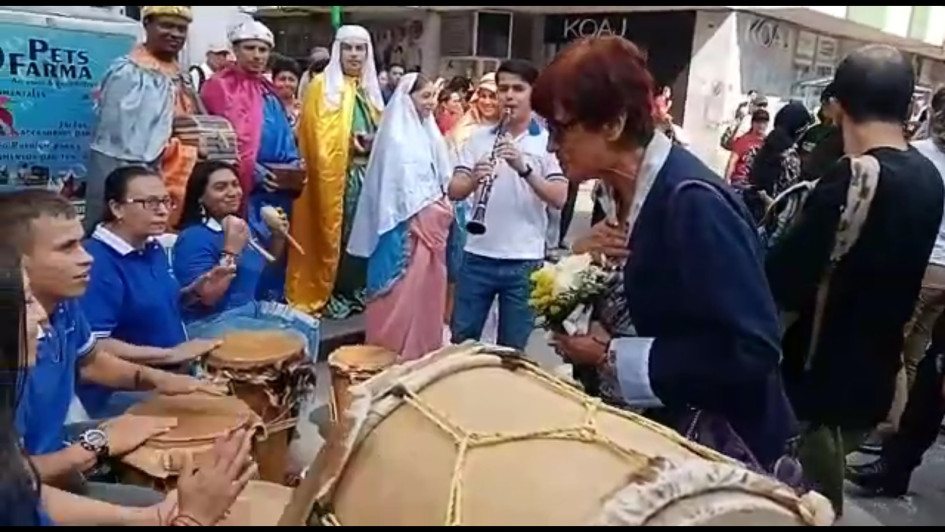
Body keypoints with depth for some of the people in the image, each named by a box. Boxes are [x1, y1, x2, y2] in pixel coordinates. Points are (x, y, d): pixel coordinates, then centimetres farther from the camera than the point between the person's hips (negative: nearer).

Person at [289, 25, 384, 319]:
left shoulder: (369, 89, 17)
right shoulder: (323, 86, -3)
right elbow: (319, 138, -10)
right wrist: (351, 143, -18)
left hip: (368, 173, 6)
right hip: (337, 174, -6)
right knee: (337, 233, -6)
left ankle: (357, 290, 16)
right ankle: (331, 294, 3)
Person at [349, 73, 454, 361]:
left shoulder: (426, 132, 13)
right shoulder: (397, 138, -12)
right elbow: (404, 190, -16)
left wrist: (442, 207, 3)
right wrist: (436, 211, -12)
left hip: (430, 226, 8)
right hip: (407, 229, -8)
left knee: (426, 292, 14)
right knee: (403, 297, -2)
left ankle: (424, 352, 26)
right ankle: (395, 356, 8)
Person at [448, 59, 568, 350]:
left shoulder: (549, 142, -1)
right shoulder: (479, 137, 6)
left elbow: (559, 199, -12)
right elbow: (454, 192, -1)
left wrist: (524, 168, -26)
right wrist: (474, 179, -23)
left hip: (524, 261, -2)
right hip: (478, 256, 2)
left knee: (513, 347, 9)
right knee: (461, 339, 10)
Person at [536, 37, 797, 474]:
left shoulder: (692, 202, -26)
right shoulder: (623, 192, -2)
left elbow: (751, 350, -29)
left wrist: (612, 356, -24)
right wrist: (596, 264, -11)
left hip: (720, 443, -7)